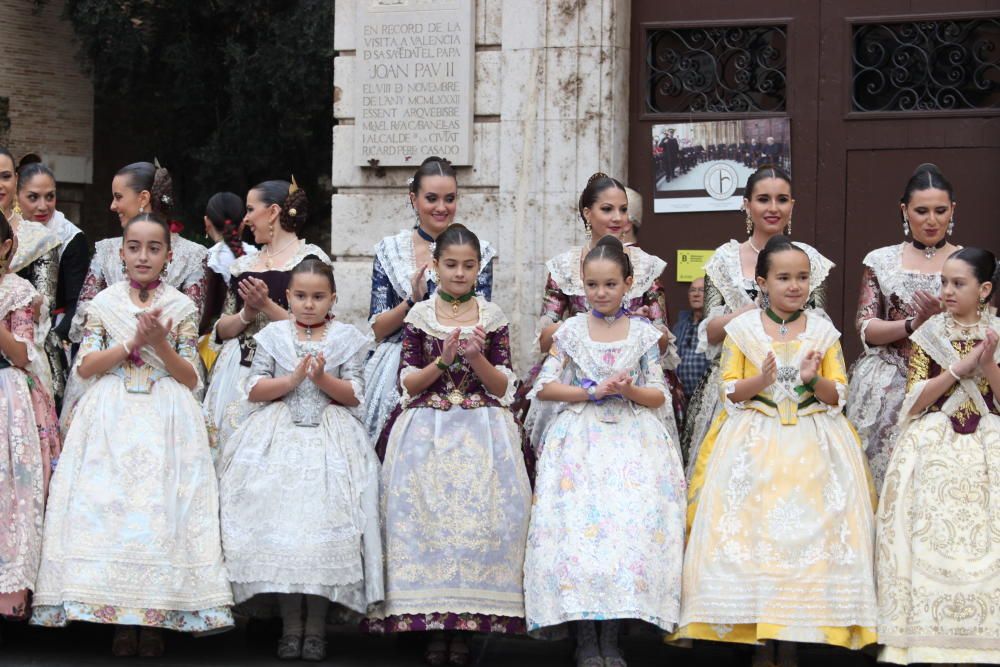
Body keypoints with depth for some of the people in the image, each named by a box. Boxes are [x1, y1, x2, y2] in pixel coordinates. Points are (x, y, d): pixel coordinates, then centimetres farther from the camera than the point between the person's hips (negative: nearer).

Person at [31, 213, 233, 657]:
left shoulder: (183, 308, 8)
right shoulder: (103, 304, 9)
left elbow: (191, 378, 5)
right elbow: (85, 367, 1)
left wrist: (160, 345, -11)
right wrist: (132, 342, -10)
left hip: (166, 421, 0)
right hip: (111, 419, 1)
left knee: (160, 507, -8)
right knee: (107, 504, -8)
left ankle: (156, 618, -4)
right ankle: (120, 618, -3)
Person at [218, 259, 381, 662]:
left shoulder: (346, 338, 7)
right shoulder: (273, 335, 8)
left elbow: (353, 396, 3)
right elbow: (255, 390, 2)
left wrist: (323, 379, -13)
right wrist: (293, 379, -10)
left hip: (330, 441, -1)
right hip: (278, 439, 1)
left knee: (326, 521, -8)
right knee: (279, 521, -6)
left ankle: (316, 624, 1)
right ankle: (291, 624, 3)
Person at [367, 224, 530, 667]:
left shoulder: (493, 318, 8)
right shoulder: (419, 317, 7)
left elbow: (502, 388, 5)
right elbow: (408, 384, 4)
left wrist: (477, 358, -11)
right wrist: (442, 361, -11)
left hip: (482, 433, 0)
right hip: (427, 433, 0)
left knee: (480, 515, -11)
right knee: (425, 514, -10)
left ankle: (467, 620, -4)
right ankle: (432, 621, -2)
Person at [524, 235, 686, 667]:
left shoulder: (643, 333, 9)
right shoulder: (571, 331, 7)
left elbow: (659, 396, 9)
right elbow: (545, 387, 2)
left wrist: (630, 391, -12)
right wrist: (594, 392, -8)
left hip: (633, 438, 1)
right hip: (580, 436, -1)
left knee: (633, 521, -12)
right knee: (578, 522, -14)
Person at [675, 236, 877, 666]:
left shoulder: (823, 331, 5)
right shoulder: (742, 329, 4)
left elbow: (838, 396, 4)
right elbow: (730, 391, 2)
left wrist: (814, 380, -16)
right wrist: (761, 380, -16)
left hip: (811, 446, 1)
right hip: (754, 445, -1)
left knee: (807, 533, -5)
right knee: (750, 534, -7)